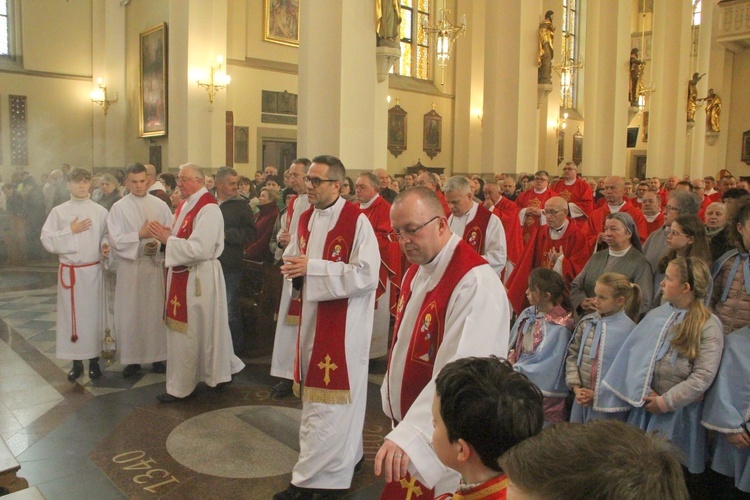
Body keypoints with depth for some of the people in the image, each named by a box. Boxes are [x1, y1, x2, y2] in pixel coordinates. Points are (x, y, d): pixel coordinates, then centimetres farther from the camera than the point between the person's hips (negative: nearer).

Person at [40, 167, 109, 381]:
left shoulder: (100, 211, 1)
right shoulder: (58, 211, 0)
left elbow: (106, 236, 10)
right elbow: (47, 241, -2)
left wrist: (105, 245, -11)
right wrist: (70, 231, -12)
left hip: (92, 270, 0)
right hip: (68, 271, 0)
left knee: (93, 313, 5)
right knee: (71, 314, 5)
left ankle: (94, 360, 18)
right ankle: (76, 361, 17)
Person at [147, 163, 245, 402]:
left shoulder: (208, 209, -17)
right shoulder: (185, 204, 12)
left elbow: (200, 249, -24)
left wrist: (168, 239, -20)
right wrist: (168, 235, 0)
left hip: (199, 277, -9)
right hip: (182, 274, 9)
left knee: (188, 331, 2)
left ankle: (180, 387, 15)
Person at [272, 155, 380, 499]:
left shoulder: (356, 221, -15)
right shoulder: (306, 218, 9)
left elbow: (367, 274, -22)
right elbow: (294, 256, 21)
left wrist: (312, 268, -22)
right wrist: (294, 267, -4)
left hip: (343, 322, -8)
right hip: (312, 319, 8)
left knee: (326, 400, 0)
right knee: (325, 391, 18)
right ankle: (347, 454, 37)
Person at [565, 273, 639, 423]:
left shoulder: (628, 329, -12)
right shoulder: (586, 322, 3)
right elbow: (572, 355, 5)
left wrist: (597, 394, -12)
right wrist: (576, 387, -6)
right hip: (581, 399, 5)